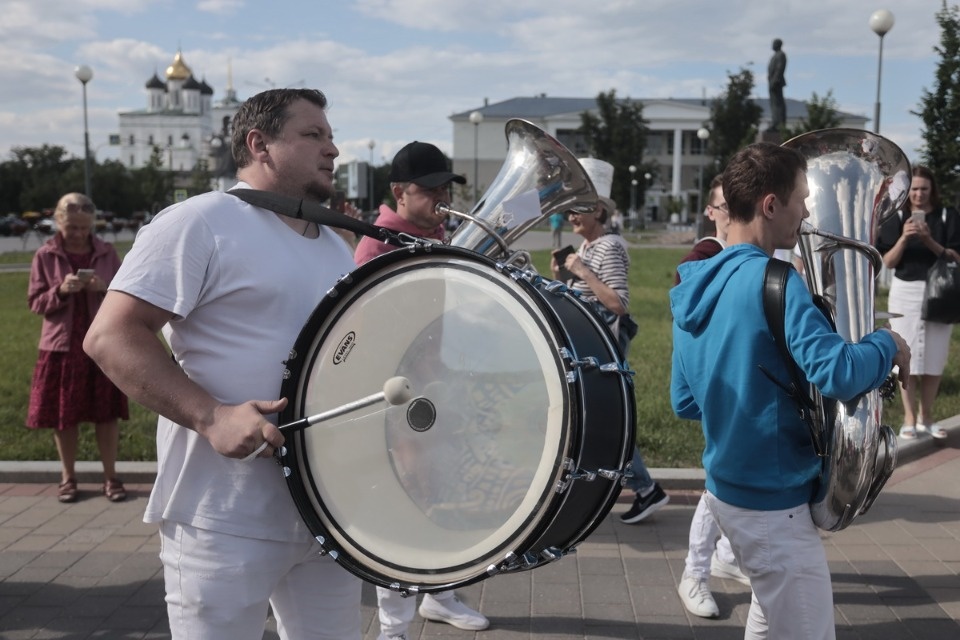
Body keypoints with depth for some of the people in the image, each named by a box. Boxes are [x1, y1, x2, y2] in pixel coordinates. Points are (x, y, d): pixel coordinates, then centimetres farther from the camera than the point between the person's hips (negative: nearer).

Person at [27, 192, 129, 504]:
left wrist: (106, 288, -16)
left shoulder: (107, 252, 1)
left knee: (107, 412, 5)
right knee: (63, 415, 7)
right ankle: (68, 477, 21)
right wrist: (60, 291, -18)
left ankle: (110, 476, 15)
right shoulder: (45, 255, -1)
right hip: (62, 346, 0)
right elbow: (35, 302, 0)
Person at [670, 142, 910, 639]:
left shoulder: (694, 285, 5)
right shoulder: (772, 279, -21)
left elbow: (685, 402, 10)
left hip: (727, 488, 9)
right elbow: (835, 373, -31)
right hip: (773, 503, -9)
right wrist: (888, 345, -12)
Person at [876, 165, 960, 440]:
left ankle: (926, 417, 18)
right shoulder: (897, 219, 1)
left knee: (935, 357, 6)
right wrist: (904, 238, -19)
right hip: (906, 293, -1)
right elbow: (888, 262, -3)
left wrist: (930, 241, -19)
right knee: (908, 357, 0)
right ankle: (909, 419, 8)